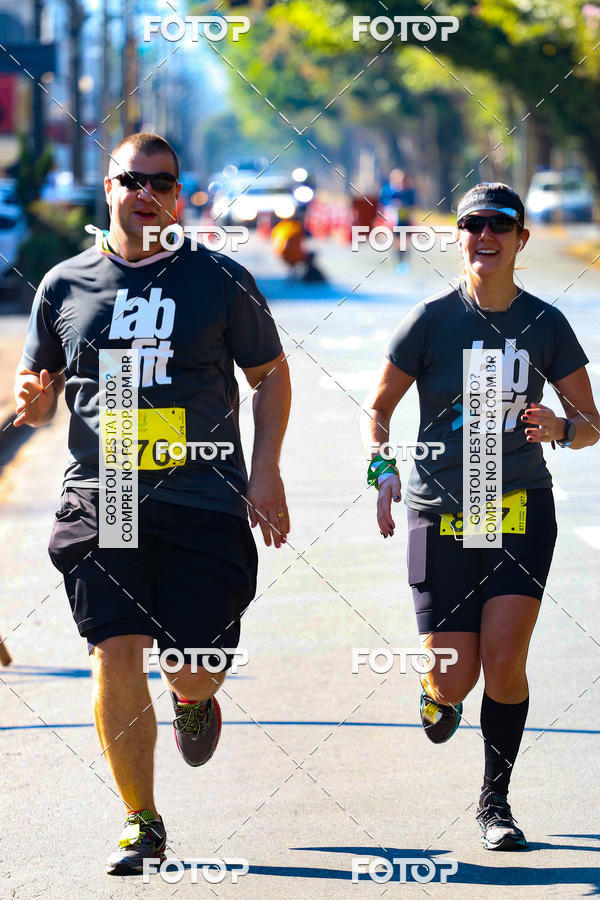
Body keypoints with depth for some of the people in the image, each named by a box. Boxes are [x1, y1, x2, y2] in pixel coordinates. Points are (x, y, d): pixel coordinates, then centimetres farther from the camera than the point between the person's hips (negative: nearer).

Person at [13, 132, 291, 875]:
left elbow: (270, 375, 10)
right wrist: (31, 401, -9)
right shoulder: (64, 286, 7)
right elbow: (40, 388, 16)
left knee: (195, 668, -2)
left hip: (204, 503, -1)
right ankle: (141, 823, 4)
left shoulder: (220, 281, 3)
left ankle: (192, 702, 38)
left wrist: (265, 473, 0)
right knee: (116, 656, -10)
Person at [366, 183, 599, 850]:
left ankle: (495, 802, 6)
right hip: (440, 512, -1)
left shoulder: (545, 325, 0)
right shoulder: (430, 320, -5)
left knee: (504, 656, -14)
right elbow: (379, 407, 5)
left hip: (521, 507, 1)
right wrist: (383, 468, -13)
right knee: (454, 678, -5)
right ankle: (437, 691, 35)